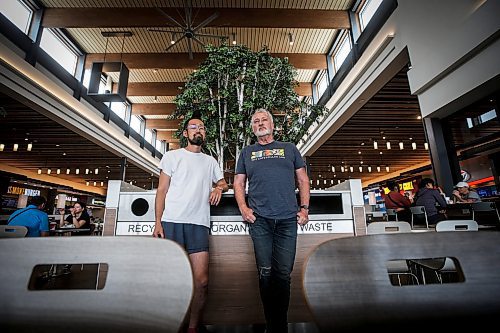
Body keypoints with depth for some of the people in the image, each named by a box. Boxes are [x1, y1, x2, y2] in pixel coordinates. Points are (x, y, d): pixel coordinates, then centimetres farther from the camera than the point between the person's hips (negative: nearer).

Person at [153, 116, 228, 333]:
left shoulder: (210, 161, 19)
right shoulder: (172, 156, 10)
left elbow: (223, 183, 29)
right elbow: (162, 190, 6)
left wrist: (219, 187, 4)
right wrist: (157, 223, -4)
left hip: (199, 224, 3)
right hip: (172, 222, -2)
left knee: (201, 281, -2)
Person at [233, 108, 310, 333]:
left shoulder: (289, 148, 16)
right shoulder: (247, 152, 16)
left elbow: (303, 180, 14)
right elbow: (238, 184, 14)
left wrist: (304, 208, 3)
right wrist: (243, 208, -2)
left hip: (288, 220, 0)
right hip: (259, 220, 0)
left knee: (283, 273, 4)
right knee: (266, 272, 4)